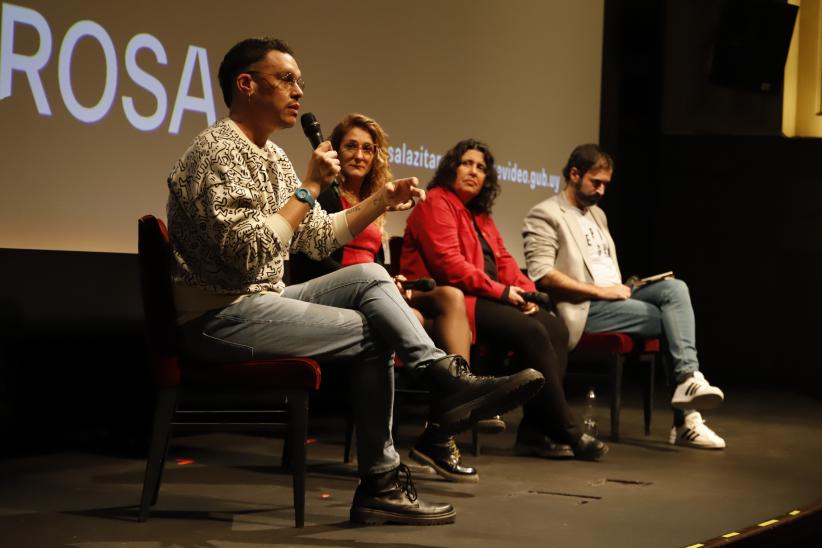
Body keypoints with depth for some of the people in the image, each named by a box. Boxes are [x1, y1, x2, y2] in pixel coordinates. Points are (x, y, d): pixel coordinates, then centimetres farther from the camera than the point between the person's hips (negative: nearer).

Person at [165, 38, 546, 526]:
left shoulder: (271, 155, 15)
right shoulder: (219, 152, -16)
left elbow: (318, 237, 18)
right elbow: (247, 252, -27)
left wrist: (380, 203, 6)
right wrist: (309, 188, -21)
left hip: (258, 301, 9)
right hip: (219, 316, -9)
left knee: (369, 276, -4)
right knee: (370, 331, -11)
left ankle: (449, 379, -8)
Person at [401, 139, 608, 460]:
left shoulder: (479, 214, 26)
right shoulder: (436, 204, -3)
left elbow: (503, 259, 19)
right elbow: (449, 264, -15)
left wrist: (524, 290, -2)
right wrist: (502, 292, -16)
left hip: (487, 299, 9)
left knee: (556, 328, -13)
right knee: (531, 333, -26)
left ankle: (535, 432, -20)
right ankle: (566, 433, -19)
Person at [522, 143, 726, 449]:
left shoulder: (597, 214, 25)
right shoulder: (545, 215, -3)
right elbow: (542, 274, -15)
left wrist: (620, 289, 5)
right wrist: (600, 291, -16)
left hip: (613, 296, 7)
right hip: (582, 308, -7)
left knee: (675, 288, -19)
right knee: (670, 318, -19)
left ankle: (688, 379, -27)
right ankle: (686, 418, -17)